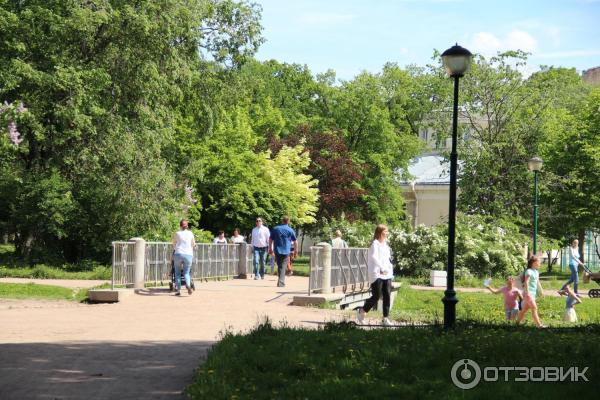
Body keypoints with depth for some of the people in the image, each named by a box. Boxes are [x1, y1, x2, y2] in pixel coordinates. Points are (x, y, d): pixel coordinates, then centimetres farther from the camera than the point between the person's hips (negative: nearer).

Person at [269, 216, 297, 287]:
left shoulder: (275, 229, 6)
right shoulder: (290, 230, 0)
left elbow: (270, 240, 9)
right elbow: (295, 242, 5)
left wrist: (270, 248, 19)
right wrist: (296, 251, 16)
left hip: (277, 251, 2)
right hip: (286, 251, -2)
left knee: (279, 266, 15)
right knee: (283, 267, -2)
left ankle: (280, 281, 20)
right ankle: (281, 282, -11)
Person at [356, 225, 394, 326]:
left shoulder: (385, 244, 17)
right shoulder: (375, 244, -8)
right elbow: (374, 257, -22)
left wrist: (390, 270, 9)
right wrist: (382, 268, -28)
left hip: (387, 275, 8)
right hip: (377, 274, -8)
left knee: (387, 296, 1)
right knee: (376, 296, -6)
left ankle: (385, 319, 4)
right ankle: (361, 311, 15)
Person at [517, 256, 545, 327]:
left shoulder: (536, 272, 15)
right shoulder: (529, 271, -13)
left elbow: (537, 282, 25)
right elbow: (526, 282, -20)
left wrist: (541, 291, 27)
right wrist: (527, 292, -26)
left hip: (533, 293, 9)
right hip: (528, 293, -9)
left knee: (525, 309, 13)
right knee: (534, 308, -14)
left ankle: (518, 322, 22)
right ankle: (538, 324, -17)